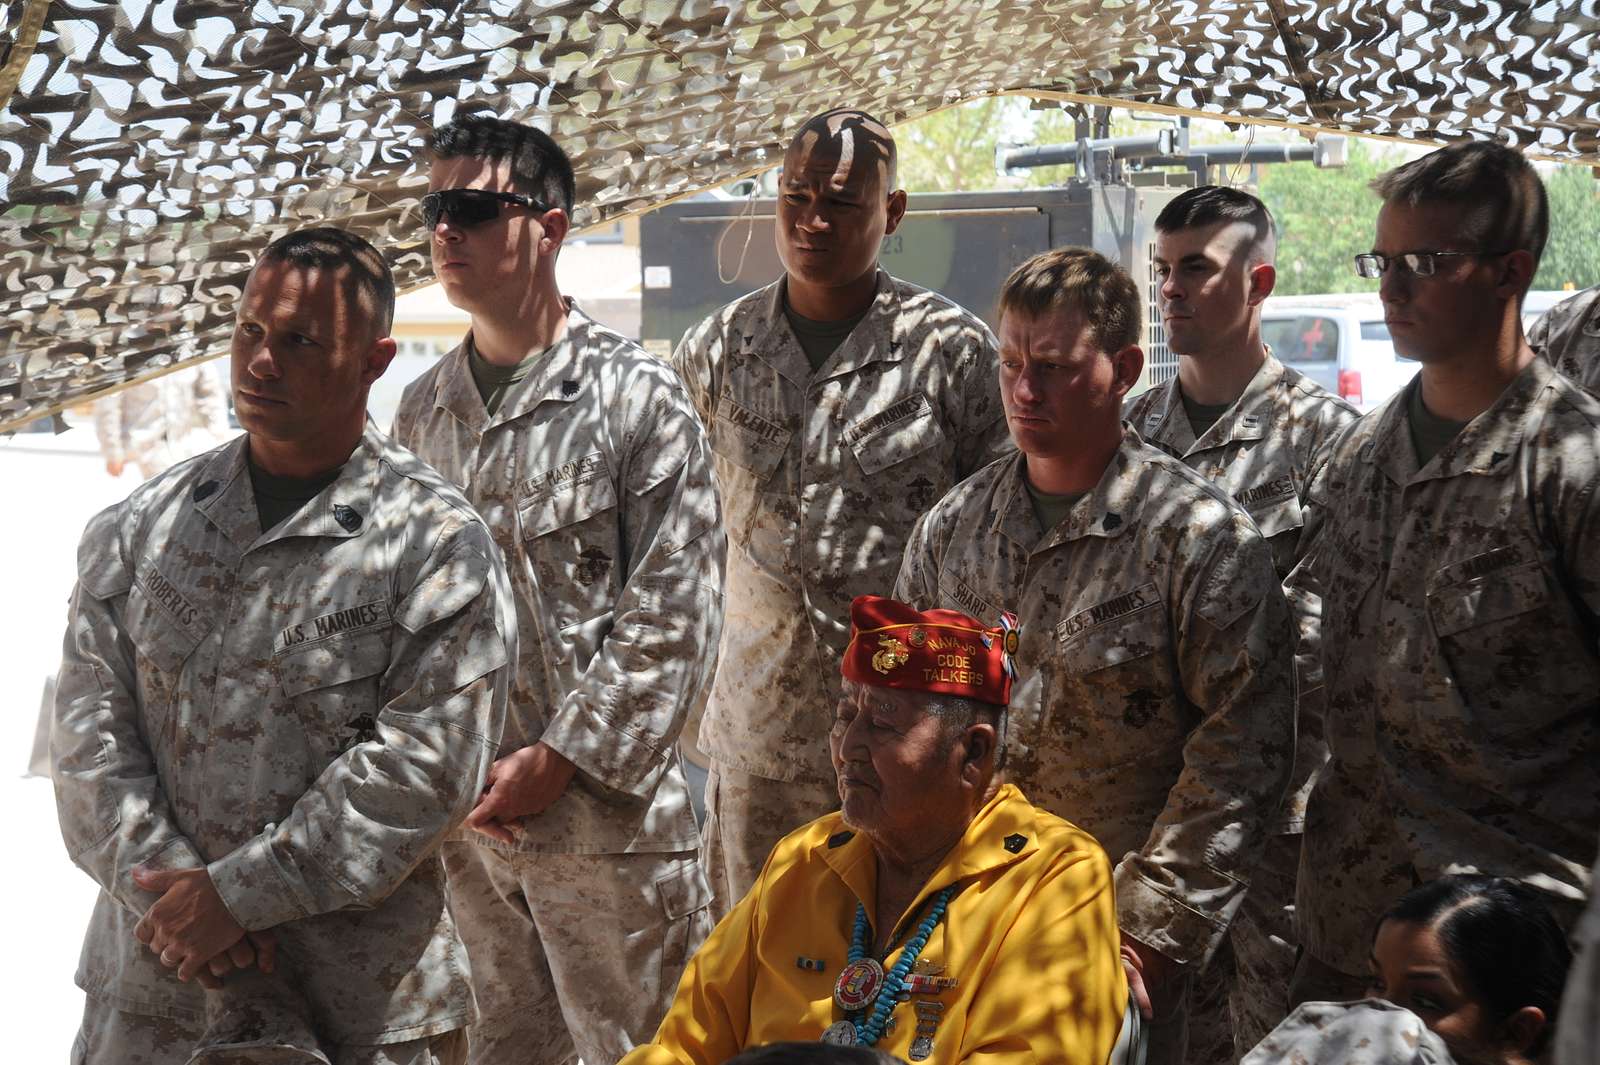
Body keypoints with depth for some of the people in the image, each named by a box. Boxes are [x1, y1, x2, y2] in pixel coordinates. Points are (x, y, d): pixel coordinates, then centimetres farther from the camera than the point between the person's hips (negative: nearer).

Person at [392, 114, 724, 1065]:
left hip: (602, 804, -5)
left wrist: (560, 759, -14)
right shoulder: (426, 408, 9)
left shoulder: (636, 395, -8)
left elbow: (674, 616, -11)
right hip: (461, 809, 5)